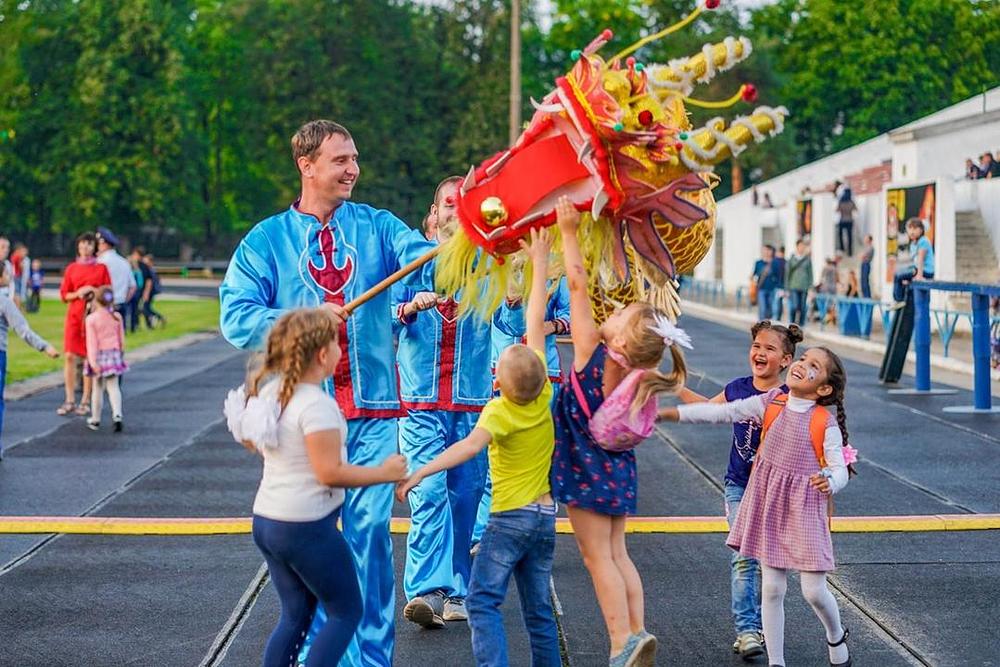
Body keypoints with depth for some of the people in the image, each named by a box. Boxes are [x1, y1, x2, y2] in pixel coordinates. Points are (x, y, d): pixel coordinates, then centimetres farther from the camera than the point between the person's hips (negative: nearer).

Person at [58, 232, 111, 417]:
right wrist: (78, 293, -9)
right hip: (74, 315, 2)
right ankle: (69, 401, 2)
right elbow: (64, 294, 9)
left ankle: (85, 401, 5)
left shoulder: (101, 268, 4)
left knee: (90, 358, -1)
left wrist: (95, 293, -12)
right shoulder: (71, 268, 9)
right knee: (70, 356, -4)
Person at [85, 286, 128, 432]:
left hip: (99, 355, -2)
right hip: (114, 354, 2)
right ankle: (117, 415, -16)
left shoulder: (91, 319, -11)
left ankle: (95, 419, 20)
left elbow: (92, 342, -14)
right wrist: (121, 353, 23)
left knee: (98, 388, 10)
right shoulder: (117, 317, 0)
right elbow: (122, 339, 9)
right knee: (113, 387, 3)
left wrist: (93, 361, -16)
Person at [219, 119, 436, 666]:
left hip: (372, 408, 1)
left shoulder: (376, 226, 8)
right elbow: (236, 317, -4)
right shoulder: (266, 240, 5)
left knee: (371, 530, -1)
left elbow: (428, 265, -9)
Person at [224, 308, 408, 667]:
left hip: (266, 520, 9)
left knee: (295, 614, 17)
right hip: (307, 528, -9)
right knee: (346, 612, 5)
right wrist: (384, 473, -12)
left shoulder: (270, 391, 5)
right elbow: (330, 472, -22)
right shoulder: (317, 404, -21)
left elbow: (247, 439, 20)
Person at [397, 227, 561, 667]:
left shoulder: (500, 412, -14)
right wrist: (540, 260, 11)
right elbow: (536, 323, 6)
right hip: (546, 515, 7)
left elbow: (471, 445, -34)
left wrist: (420, 473, -41)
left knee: (483, 600, -6)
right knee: (538, 609, 12)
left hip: (511, 516, -6)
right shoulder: (543, 395, 0)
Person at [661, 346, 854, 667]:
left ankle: (837, 638, 32)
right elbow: (722, 412, -3)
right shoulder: (770, 403, -1)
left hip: (806, 508, -3)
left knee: (814, 590, 0)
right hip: (769, 506, 3)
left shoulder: (825, 423, -10)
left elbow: (839, 469, -11)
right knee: (771, 588, 5)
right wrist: (672, 413, -7)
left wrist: (829, 482, -36)